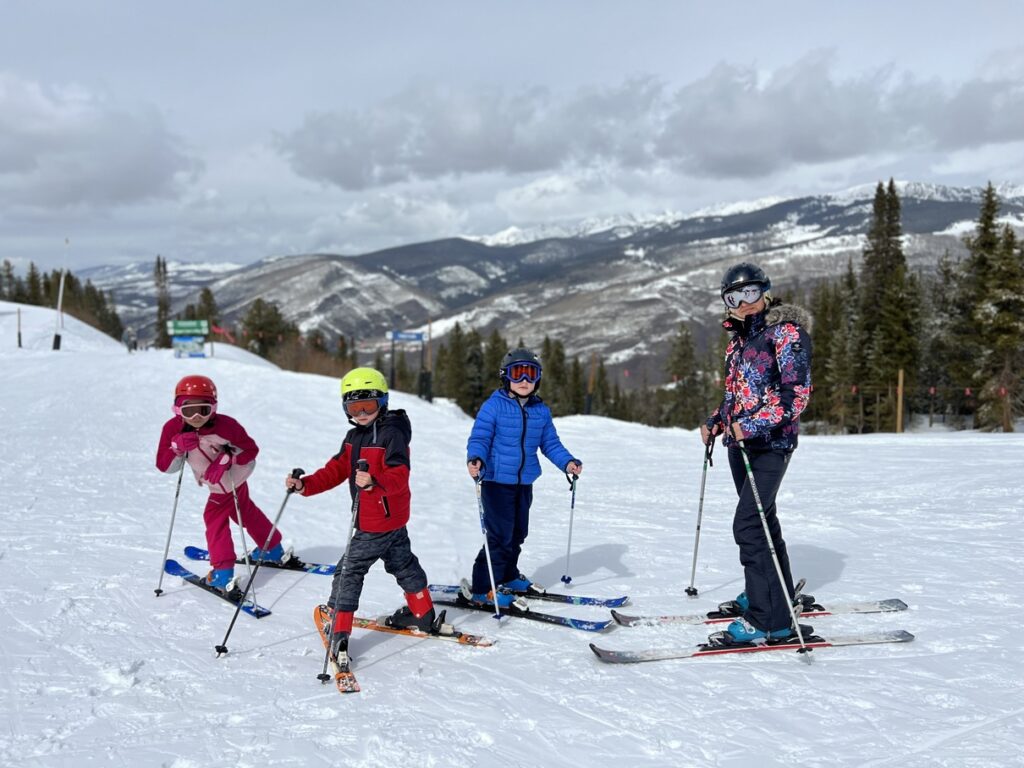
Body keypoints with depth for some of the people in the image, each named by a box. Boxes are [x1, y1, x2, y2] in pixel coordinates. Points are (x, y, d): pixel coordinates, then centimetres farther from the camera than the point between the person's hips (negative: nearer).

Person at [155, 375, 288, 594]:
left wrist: (226, 461, -36)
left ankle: (223, 572, -3)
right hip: (228, 482, 7)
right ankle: (273, 549, 44)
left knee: (215, 517, -6)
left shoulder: (224, 425, -33)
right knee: (246, 511, 22)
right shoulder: (173, 429, -20)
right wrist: (178, 448, -37)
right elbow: (164, 466, -19)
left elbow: (251, 449, -23)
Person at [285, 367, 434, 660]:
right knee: (403, 564, 21)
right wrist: (305, 484, -7)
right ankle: (423, 615, 38)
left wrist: (375, 482, -48)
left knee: (349, 570, -3)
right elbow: (336, 470, 7)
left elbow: (399, 476, -29)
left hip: (377, 524, -10)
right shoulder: (354, 436, 8)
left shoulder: (391, 434, -19)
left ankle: (339, 633, 3)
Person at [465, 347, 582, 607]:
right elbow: (479, 438, -14)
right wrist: (475, 459, -34)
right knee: (500, 534, -8)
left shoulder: (541, 411, 7)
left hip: (525, 483, 6)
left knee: (518, 533, 17)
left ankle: (508, 577, 37)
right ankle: (483, 588, 2)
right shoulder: (494, 406, -10)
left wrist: (567, 462, -4)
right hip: (497, 480, -6)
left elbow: (550, 443, 12)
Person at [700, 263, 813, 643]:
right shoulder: (738, 338, 14)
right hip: (741, 441, 9)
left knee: (748, 525, -15)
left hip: (771, 443, -8)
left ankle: (770, 619, -12)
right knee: (761, 518, 18)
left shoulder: (785, 331, -10)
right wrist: (716, 421, 10)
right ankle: (776, 594, 33)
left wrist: (754, 424, -26)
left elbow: (797, 394, -18)